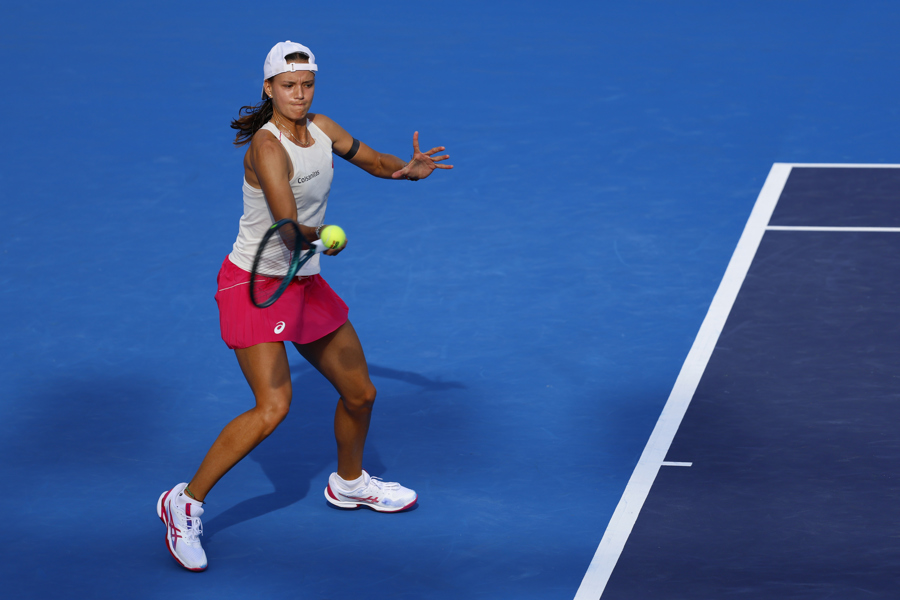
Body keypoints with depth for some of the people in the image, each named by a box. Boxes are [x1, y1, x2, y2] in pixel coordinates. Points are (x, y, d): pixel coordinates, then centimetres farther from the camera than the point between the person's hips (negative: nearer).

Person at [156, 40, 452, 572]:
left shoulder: (322, 129, 1)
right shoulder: (267, 146, -23)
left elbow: (373, 160, 13)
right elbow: (291, 230, -35)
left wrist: (408, 168, -4)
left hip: (304, 283, 8)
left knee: (360, 392, 16)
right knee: (272, 407, -22)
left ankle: (349, 483, 44)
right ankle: (187, 502, -9)